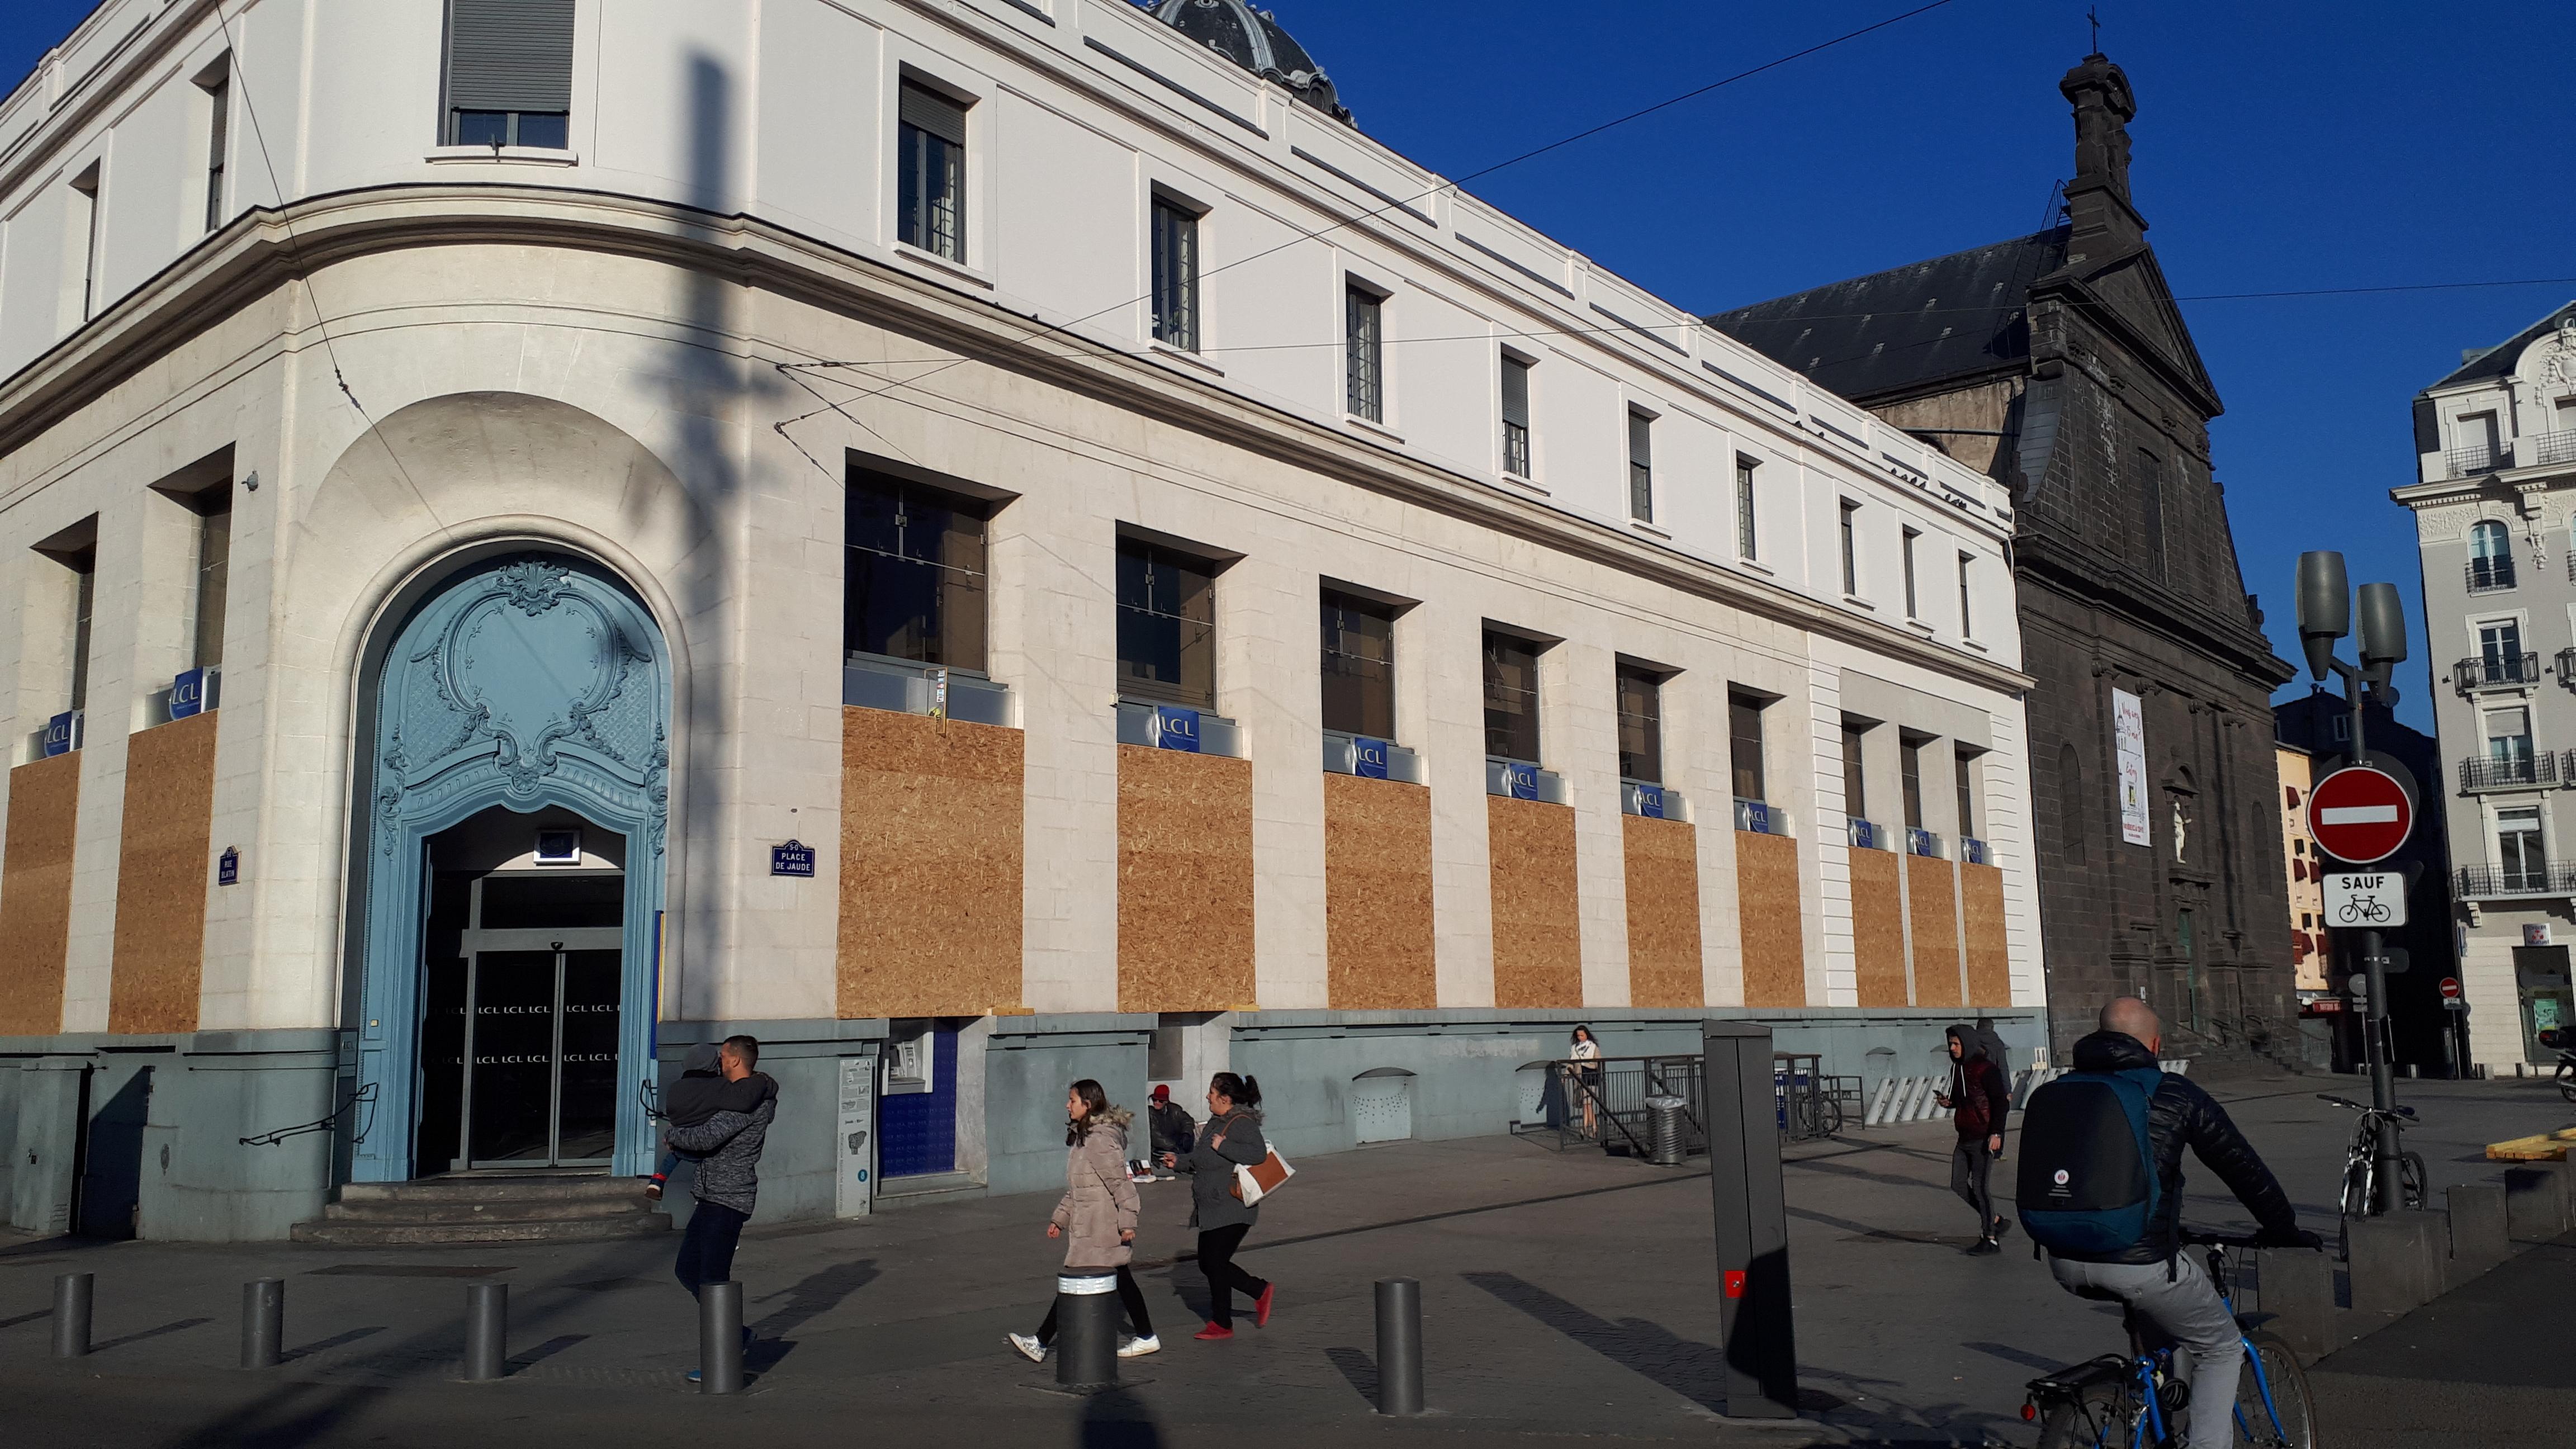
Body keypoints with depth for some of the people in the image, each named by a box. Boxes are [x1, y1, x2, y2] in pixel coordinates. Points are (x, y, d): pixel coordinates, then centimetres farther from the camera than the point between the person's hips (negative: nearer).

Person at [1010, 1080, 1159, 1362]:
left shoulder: (1100, 1138, -18)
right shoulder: (1082, 1136, 13)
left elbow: (1121, 1183, -19)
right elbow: (1078, 1188, 20)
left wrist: (1127, 1222, -19)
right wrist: (1060, 1217, 17)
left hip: (1098, 1228, -10)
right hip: (1088, 1224, 10)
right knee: (1121, 1281, 13)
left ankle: (1041, 1343, -1)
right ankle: (1146, 1338, 19)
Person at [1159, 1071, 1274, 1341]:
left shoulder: (1242, 1123, -17)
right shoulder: (1217, 1122, 14)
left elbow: (1258, 1153, -33)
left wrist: (1222, 1146, -29)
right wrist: (1179, 1163, 19)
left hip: (1232, 1211, -10)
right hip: (1212, 1209, 10)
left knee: (1215, 1263, -3)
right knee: (1208, 1263, 12)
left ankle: (1221, 1324, 12)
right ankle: (1261, 1292, 24)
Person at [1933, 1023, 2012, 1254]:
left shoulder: (1986, 1070, -13)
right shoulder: (1957, 1069, 12)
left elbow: (2001, 1103, -14)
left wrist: (1996, 1133, -19)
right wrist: (1947, 1102, 2)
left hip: (1984, 1138, -9)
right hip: (1965, 1138, 9)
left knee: (1980, 1185, -5)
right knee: (1958, 1185, 8)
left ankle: (1990, 1239, 5)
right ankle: (1995, 1221, 23)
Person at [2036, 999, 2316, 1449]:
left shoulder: (2056, 1094, 13)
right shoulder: (2175, 1094, 2)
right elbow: (2242, 1167, 8)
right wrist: (2285, 1230, 24)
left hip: (2067, 1265, 5)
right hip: (2139, 1263, -5)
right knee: (2220, 1349, 19)